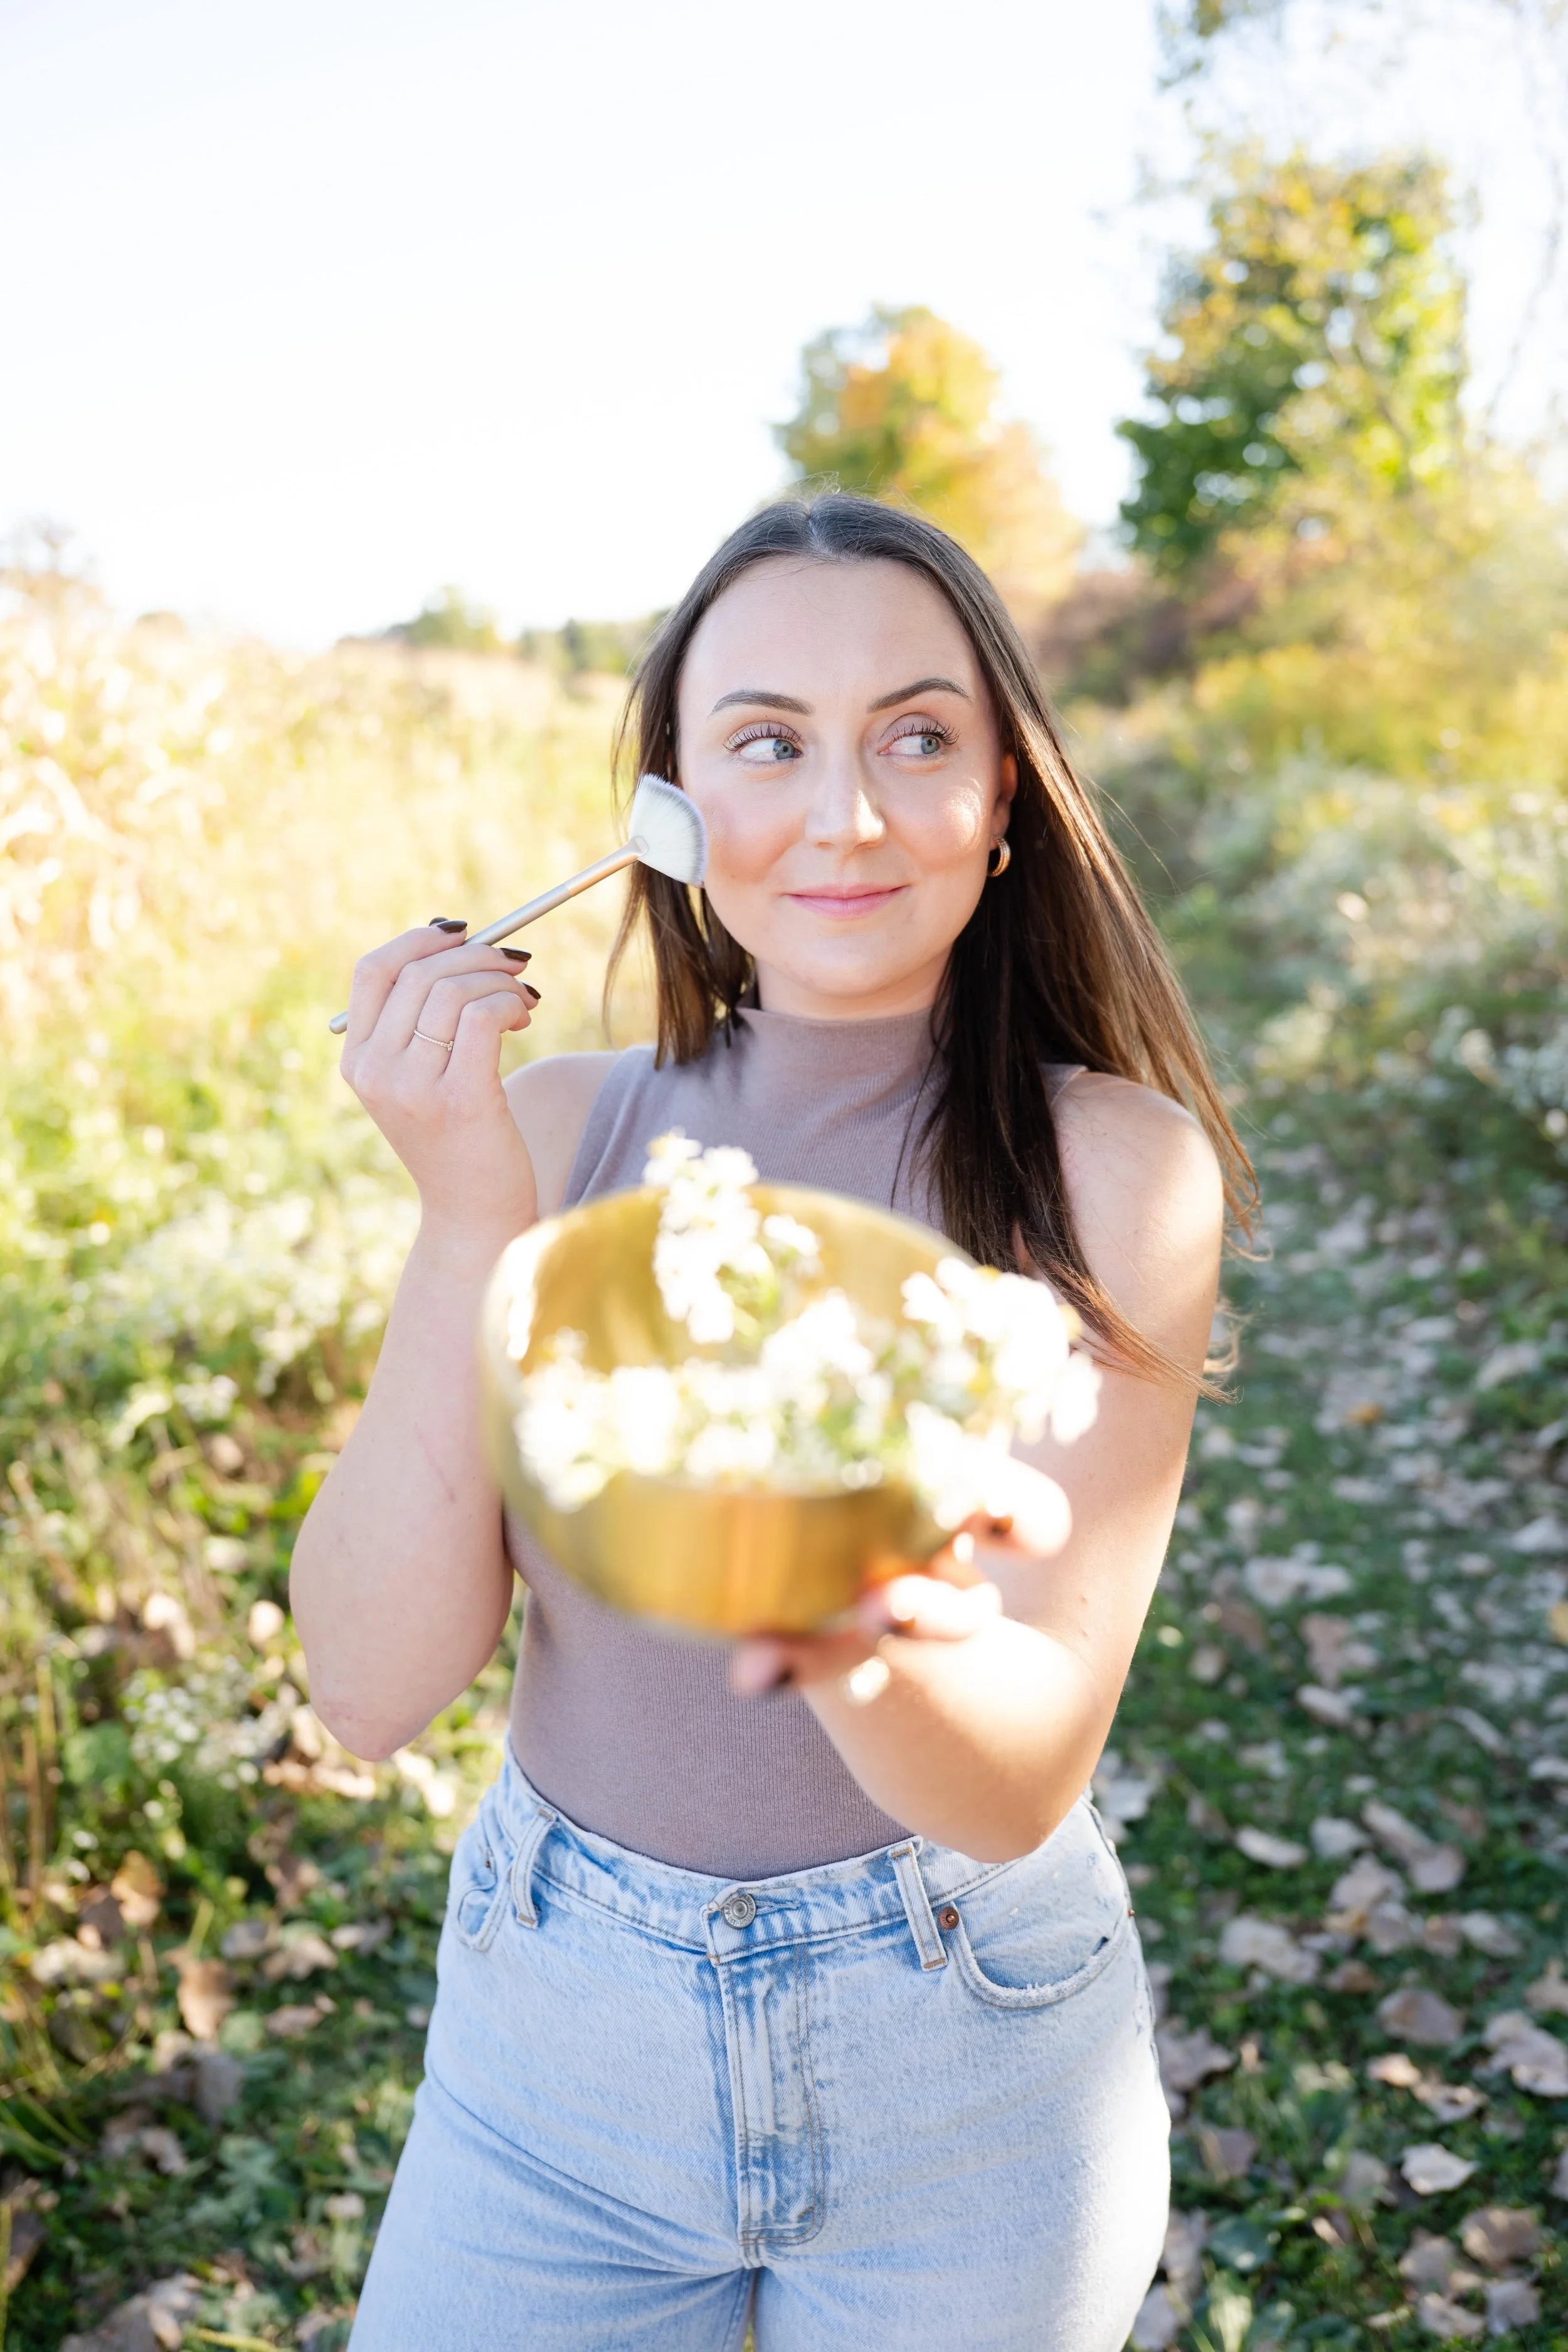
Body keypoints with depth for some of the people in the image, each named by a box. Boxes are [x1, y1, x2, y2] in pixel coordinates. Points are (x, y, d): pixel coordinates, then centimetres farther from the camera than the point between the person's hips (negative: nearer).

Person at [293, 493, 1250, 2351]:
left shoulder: (1117, 1167, -16)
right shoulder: (556, 1121, -10)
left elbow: (1023, 1777, -20)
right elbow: (374, 1686, -14)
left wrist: (864, 1642, -41)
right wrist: (469, 1221, -26)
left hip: (958, 2060, -1)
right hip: (549, 2026, 2)